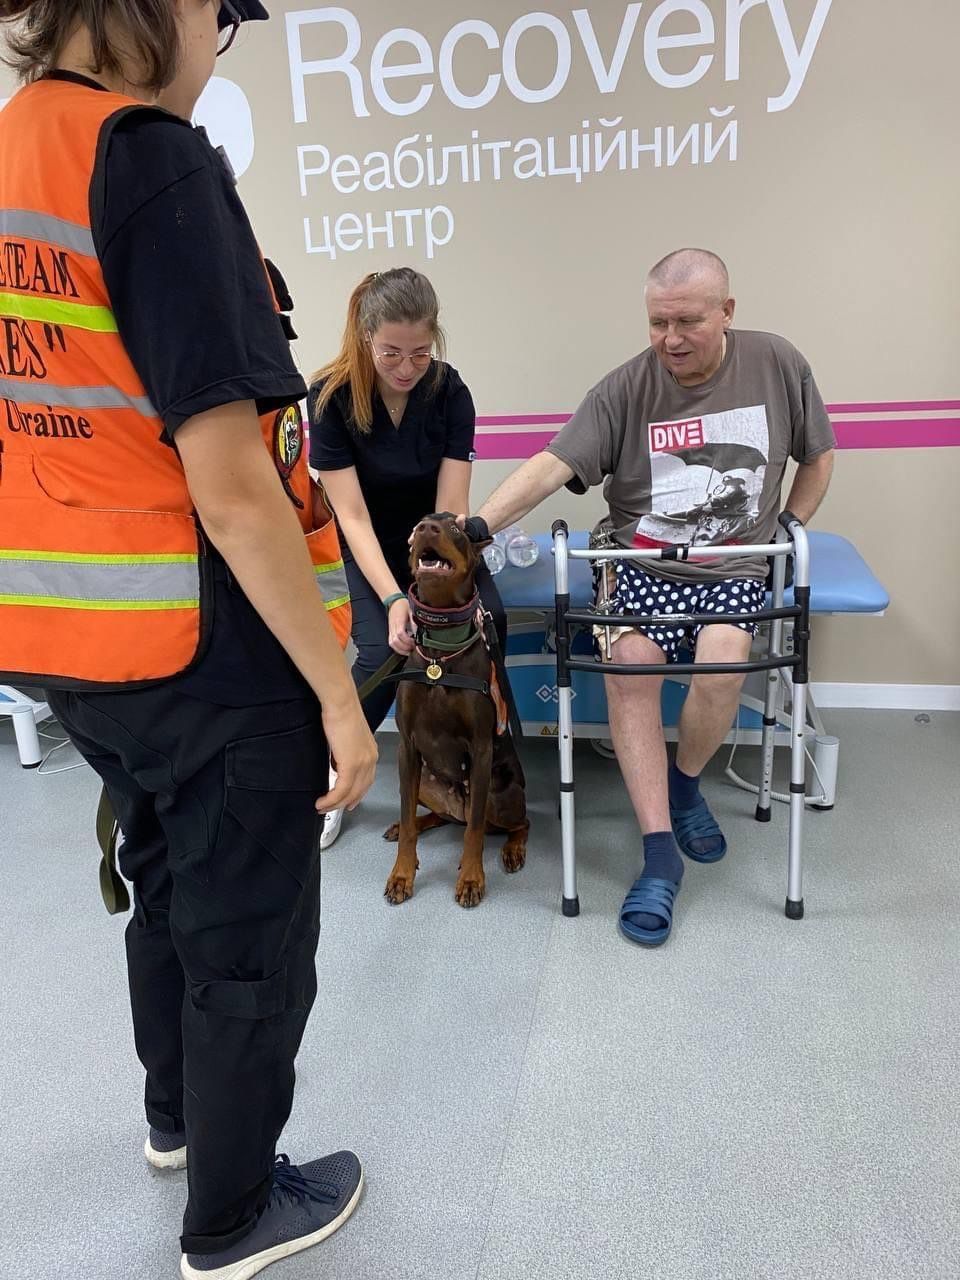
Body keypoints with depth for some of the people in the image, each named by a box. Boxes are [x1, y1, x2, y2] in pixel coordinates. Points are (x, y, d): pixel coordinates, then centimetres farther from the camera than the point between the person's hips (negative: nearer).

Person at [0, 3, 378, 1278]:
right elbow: (230, 488, -24)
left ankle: (177, 1112, 52)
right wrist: (336, 690, -16)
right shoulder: (152, 157, -17)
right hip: (206, 647, -8)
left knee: (166, 882, 27)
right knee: (251, 932, 12)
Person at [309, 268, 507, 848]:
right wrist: (394, 598, -37)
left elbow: (451, 508, -20)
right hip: (367, 547, -2)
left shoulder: (450, 391, -16)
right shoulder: (333, 395, -21)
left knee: (489, 620, -24)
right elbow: (353, 515, -23)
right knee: (383, 653, -26)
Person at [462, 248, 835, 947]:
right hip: (642, 563, 0)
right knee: (628, 667, -28)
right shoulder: (625, 388, -6)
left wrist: (785, 535, 6)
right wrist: (476, 525, -30)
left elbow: (818, 456, 15)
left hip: (736, 568, 1)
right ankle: (660, 853, -17)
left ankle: (684, 783, 4)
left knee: (723, 663, -29)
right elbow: (553, 465, -17)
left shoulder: (779, 364, 1)